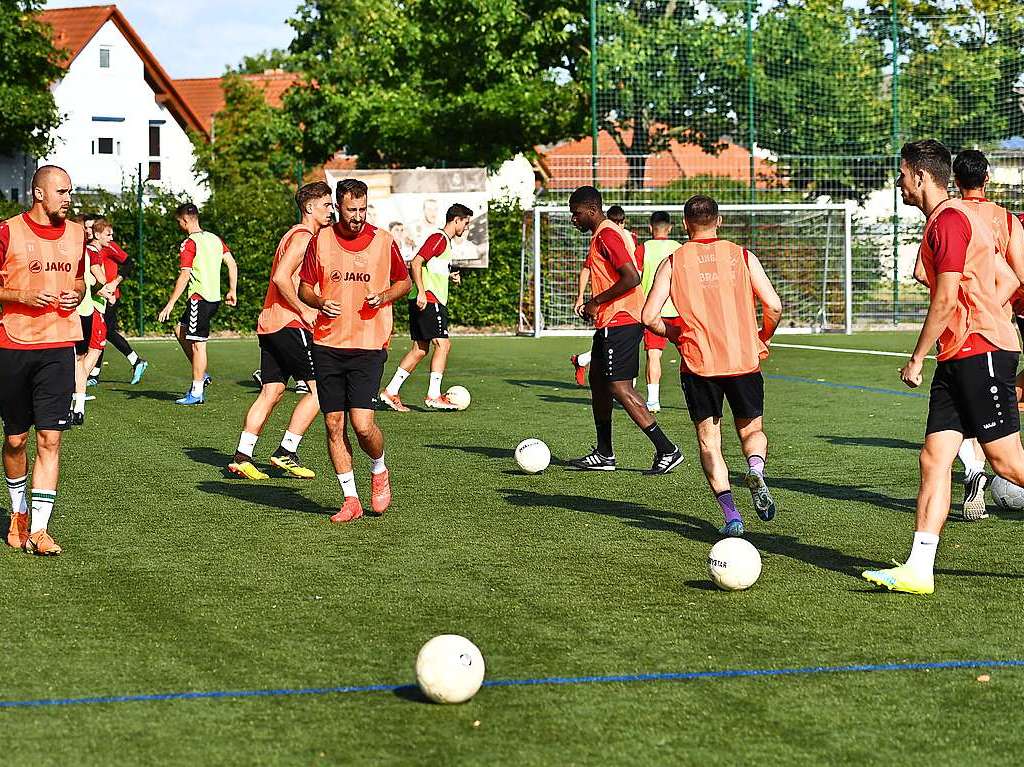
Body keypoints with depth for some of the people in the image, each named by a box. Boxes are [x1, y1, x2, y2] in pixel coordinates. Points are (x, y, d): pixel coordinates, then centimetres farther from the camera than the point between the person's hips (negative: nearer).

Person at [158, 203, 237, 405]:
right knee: (180, 331, 22)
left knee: (197, 343, -4)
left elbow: (184, 276, -16)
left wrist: (170, 304, -13)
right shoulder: (214, 238, 12)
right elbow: (232, 264, 12)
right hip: (215, 297, 9)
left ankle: (197, 392, -1)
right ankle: (201, 375, 20)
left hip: (200, 298, -9)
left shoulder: (190, 243, -12)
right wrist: (232, 291, 18)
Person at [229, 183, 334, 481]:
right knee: (319, 388, -6)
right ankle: (286, 451, -5)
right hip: (290, 324, -10)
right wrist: (305, 310, -17)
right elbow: (281, 277, -21)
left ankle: (242, 456, 4)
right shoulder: (304, 237, -10)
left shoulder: (295, 236, 23)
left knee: (271, 392, 8)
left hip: (269, 325, 10)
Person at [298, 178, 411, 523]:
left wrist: (384, 296, -6)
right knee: (334, 425, 2)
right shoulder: (320, 240, 3)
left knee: (362, 423, -13)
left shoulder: (383, 241, 1)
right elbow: (304, 288, 10)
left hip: (369, 347, -2)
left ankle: (379, 472, 19)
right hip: (328, 345, 2)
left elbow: (404, 281, 14)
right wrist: (320, 303, -11)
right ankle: (351, 500, 13)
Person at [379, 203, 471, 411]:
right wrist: (422, 292, -24)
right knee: (443, 344, -11)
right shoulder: (439, 238, -10)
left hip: (430, 301, 10)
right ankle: (433, 396, -12)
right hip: (429, 300, -10)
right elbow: (416, 263, -18)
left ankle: (390, 392, 9)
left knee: (420, 349, 8)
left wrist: (449, 277, 16)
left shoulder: (445, 240, 22)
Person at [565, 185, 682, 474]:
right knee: (598, 382, 14)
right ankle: (604, 455, 20)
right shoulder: (602, 235, 18)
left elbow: (631, 278, -24)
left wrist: (596, 302, -15)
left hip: (619, 322, -11)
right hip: (610, 323, 11)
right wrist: (594, 306, 15)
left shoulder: (607, 236, -15)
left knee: (619, 387, -11)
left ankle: (667, 450, -10)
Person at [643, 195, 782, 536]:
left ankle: (731, 514, -6)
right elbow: (774, 306, -3)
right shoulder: (742, 256, 4)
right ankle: (756, 471, -18)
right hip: (744, 360, 1)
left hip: (697, 364, -1)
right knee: (751, 430, 17)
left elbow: (649, 316, -4)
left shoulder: (673, 262, 2)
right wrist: (761, 340, 15)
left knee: (708, 439, 9)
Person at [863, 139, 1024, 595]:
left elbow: (946, 300, -16)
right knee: (934, 459, 1)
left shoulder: (949, 220, -12)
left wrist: (916, 358, -10)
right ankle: (918, 570, -3)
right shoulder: (951, 219, 20)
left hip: (981, 353, -10)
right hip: (958, 358, 10)